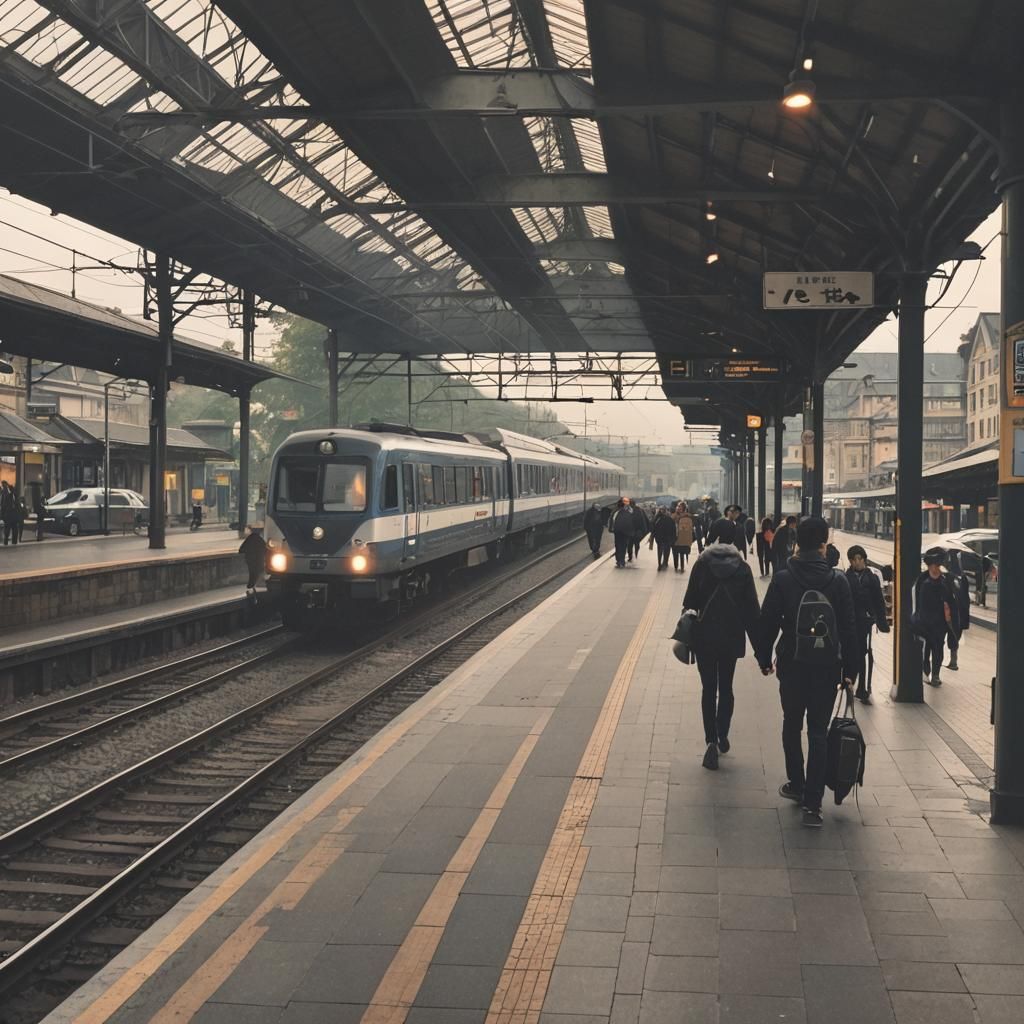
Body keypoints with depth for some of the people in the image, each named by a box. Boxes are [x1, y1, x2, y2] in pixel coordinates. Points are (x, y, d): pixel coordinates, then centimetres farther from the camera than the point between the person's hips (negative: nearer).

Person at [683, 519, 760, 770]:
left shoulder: (702, 564, -6)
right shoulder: (742, 568, -4)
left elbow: (690, 601, -5)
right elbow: (752, 608, -2)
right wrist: (758, 643, 2)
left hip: (705, 636, -1)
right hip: (731, 637, 1)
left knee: (708, 689, 4)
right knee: (726, 688, 17)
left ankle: (712, 740, -9)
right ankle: (722, 736, 22)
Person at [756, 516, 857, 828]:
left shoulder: (783, 578, -7)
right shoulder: (838, 580, -5)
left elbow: (767, 621, -5)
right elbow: (848, 628, -2)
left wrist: (764, 657, 8)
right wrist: (849, 670, 5)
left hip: (792, 664, 0)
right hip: (827, 667, 0)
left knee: (792, 725, 19)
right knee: (819, 732, 4)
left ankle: (796, 784, 31)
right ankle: (812, 803, -1)